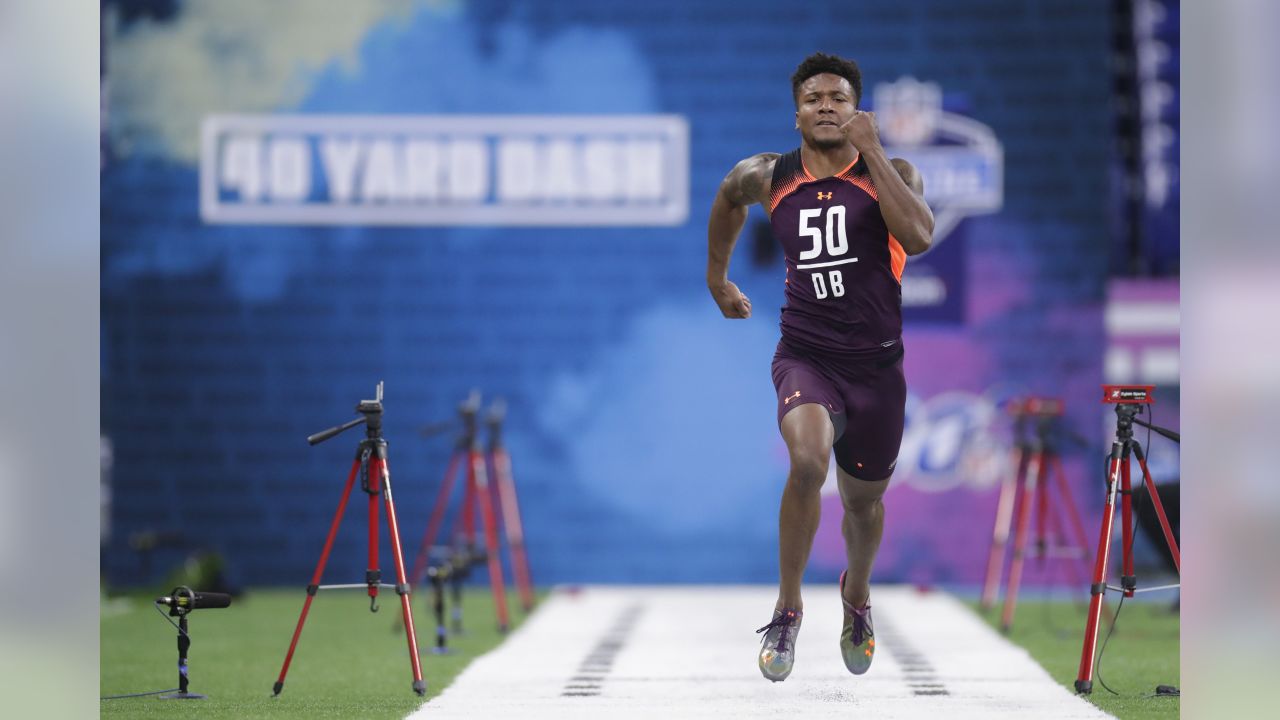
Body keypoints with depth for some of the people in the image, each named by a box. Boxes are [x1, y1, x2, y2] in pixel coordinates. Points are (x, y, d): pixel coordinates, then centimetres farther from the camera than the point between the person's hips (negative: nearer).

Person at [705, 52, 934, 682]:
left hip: (876, 364, 1)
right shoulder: (767, 177, 0)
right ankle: (788, 608, -16)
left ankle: (857, 595, 53)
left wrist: (871, 151, -22)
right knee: (809, 458, -32)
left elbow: (919, 237, -25)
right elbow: (728, 201, 24)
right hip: (805, 355, -1)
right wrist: (717, 279, 30)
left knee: (864, 499, 18)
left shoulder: (891, 173, -5)